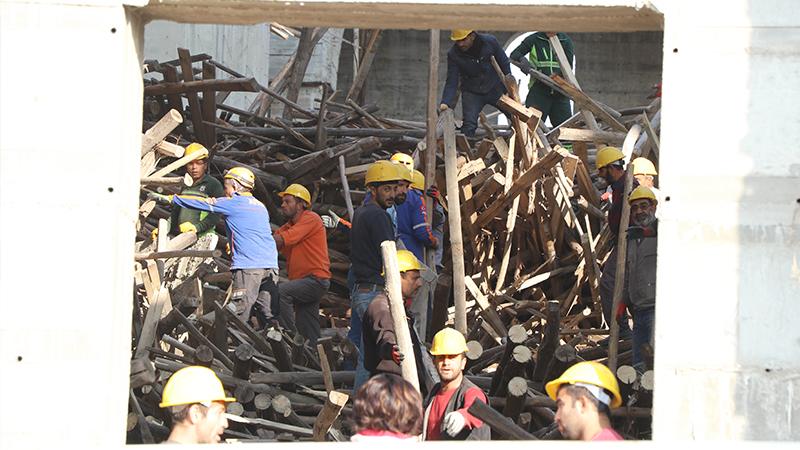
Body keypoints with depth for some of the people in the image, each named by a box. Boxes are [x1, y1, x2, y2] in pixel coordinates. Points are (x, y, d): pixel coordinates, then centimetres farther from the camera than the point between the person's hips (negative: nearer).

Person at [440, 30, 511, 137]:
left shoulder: (490, 42, -15)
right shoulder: (453, 54, -16)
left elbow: (504, 64, -2)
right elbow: (451, 82, -16)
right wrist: (446, 102, -30)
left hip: (495, 88, 1)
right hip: (472, 93, -1)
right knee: (469, 125, -16)